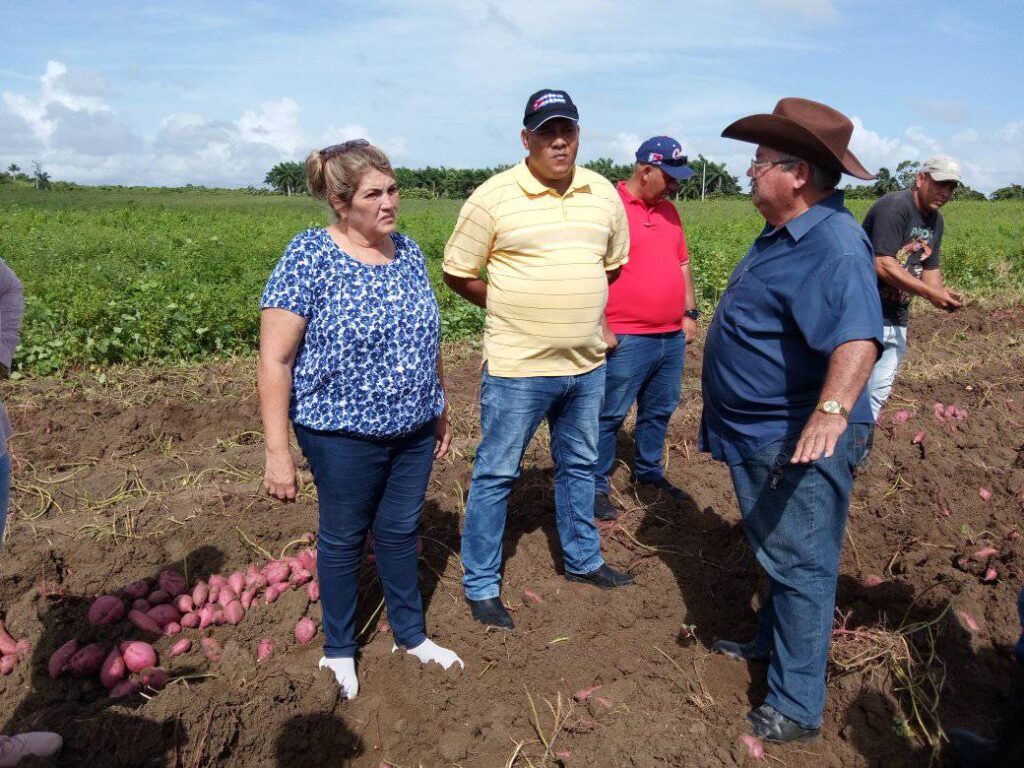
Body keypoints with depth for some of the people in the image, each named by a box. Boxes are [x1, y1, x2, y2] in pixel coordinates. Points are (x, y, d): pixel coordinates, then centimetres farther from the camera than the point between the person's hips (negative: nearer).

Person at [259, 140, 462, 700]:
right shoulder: (309, 258, -15)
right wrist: (278, 453, -16)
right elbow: (275, 360, -15)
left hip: (413, 429, 5)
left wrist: (440, 410, 16)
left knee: (401, 531, 19)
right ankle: (339, 650, 36)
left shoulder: (408, 252, 3)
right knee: (344, 539, 14)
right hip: (345, 433, -5)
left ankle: (411, 634, 40)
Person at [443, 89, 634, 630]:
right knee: (495, 475, 5)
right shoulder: (494, 197, -10)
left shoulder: (604, 194, 5)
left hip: (587, 363, 5)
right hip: (518, 367, -5)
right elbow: (457, 273, -3)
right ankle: (480, 586, 21)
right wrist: (513, 310, 1)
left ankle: (582, 560, 40)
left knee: (579, 465, 20)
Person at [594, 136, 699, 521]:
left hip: (672, 338, 8)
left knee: (659, 410, 17)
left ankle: (649, 471, 34)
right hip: (626, 341, -7)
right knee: (610, 416, 2)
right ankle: (597, 487, 14)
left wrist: (690, 312, 15)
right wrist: (602, 328, -16)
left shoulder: (667, 210, 14)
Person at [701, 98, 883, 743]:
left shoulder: (834, 245, -23)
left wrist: (832, 409, -53)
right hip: (759, 436, 11)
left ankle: (796, 709, 13)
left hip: (800, 443, -10)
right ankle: (772, 642, 45)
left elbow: (857, 336, -38)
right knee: (777, 556, 25)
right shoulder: (785, 234, 10)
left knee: (800, 567, 0)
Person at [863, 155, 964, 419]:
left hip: (898, 319, 9)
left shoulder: (935, 220, 13)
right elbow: (882, 265, -23)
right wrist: (930, 293, -24)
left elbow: (930, 268, 16)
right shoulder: (895, 206, -15)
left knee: (880, 390, 14)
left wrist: (942, 294, -5)